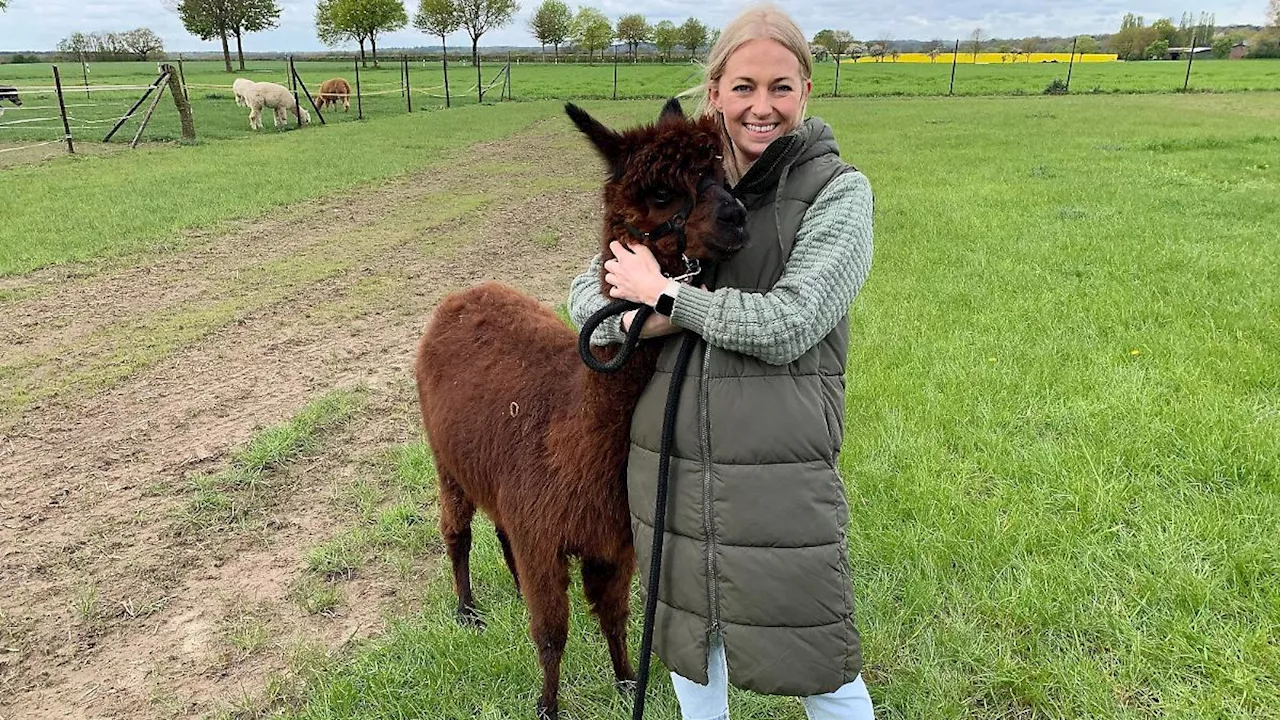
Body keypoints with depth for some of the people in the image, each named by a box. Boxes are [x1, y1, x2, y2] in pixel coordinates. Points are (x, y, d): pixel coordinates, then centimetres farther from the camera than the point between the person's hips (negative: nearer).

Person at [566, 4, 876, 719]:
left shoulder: (839, 190, -5)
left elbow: (788, 325, -17)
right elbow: (586, 290, 10)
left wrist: (661, 292, -11)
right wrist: (636, 318, -13)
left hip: (781, 469, -4)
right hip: (669, 459, 4)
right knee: (690, 643, 23)